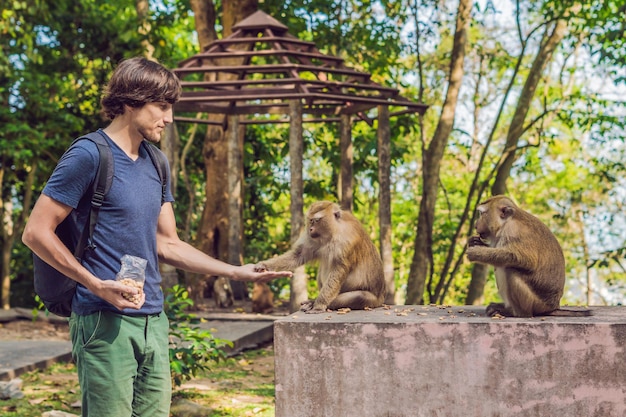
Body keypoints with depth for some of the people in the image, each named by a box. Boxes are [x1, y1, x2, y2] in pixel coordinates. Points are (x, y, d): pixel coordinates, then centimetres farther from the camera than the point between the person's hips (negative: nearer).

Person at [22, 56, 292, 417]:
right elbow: (36, 232, -9)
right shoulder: (89, 154, -8)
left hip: (154, 320, 7)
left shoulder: (154, 163, 14)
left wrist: (236, 272, 9)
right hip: (106, 321, -7)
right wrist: (98, 285, -16)